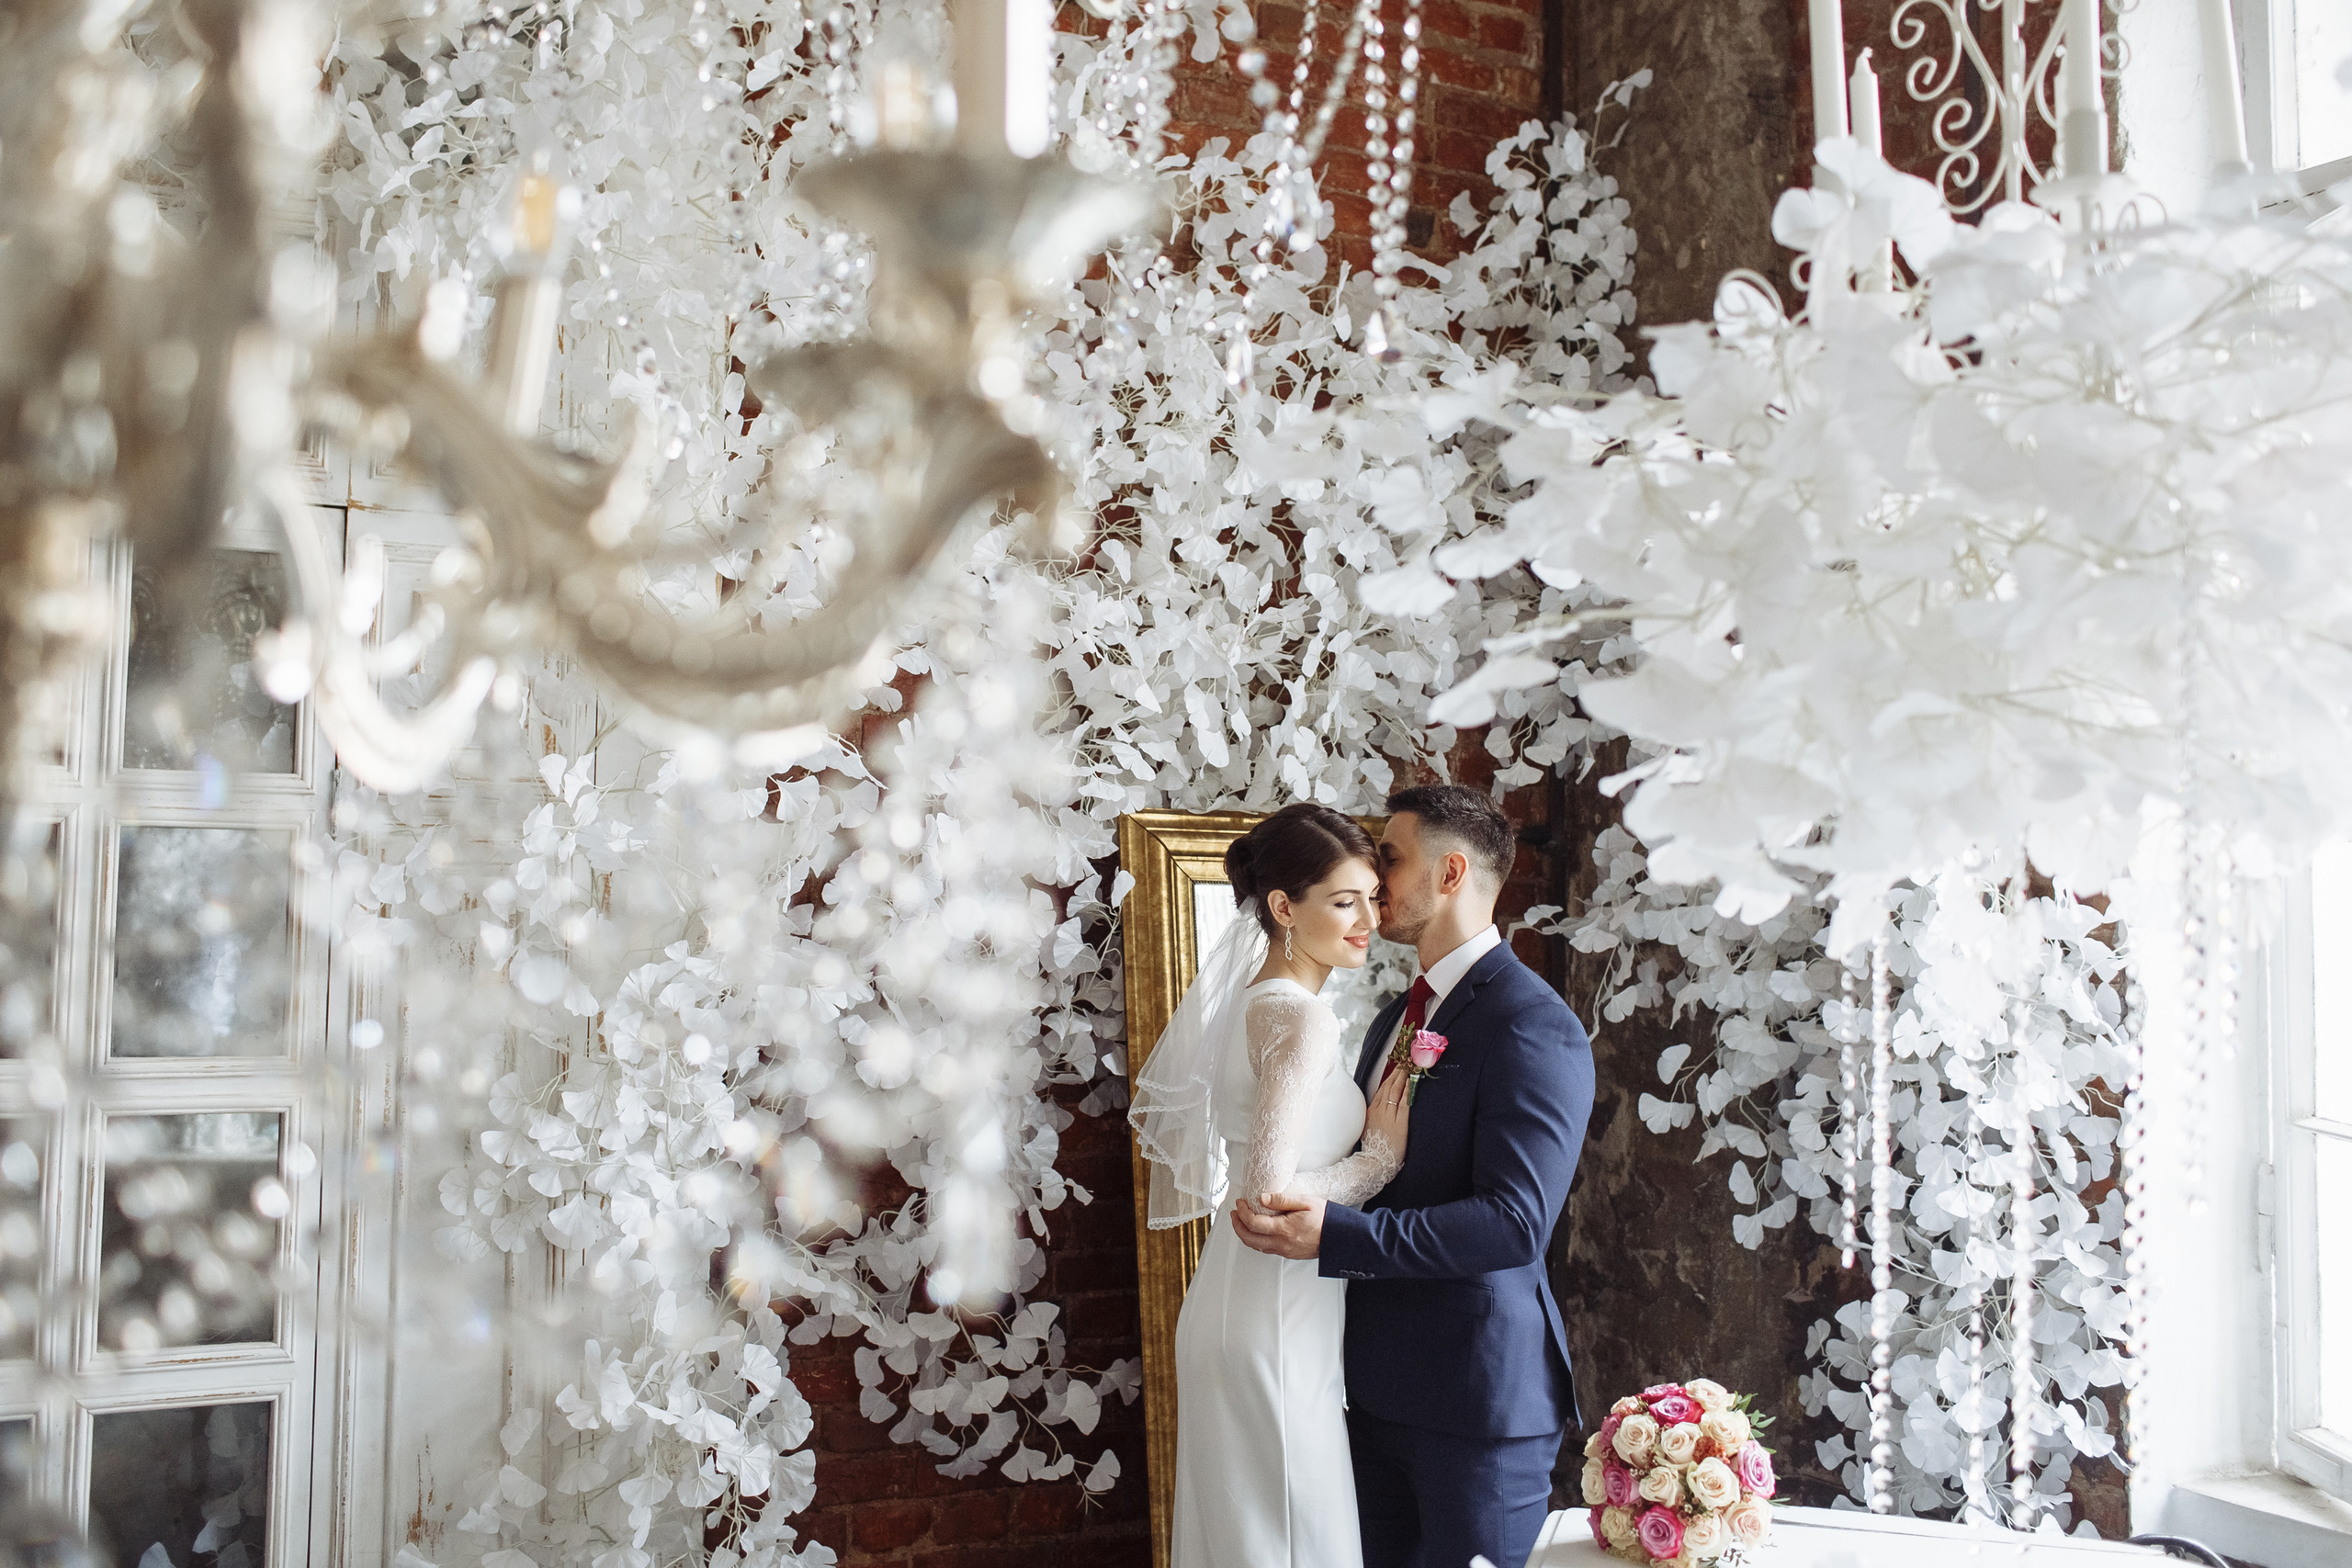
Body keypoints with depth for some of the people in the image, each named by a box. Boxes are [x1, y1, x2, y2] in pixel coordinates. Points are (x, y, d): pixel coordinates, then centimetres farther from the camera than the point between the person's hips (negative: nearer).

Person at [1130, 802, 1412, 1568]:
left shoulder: (1251, 1001, 8)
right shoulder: (1303, 1018, -19)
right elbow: (1271, 1192, -26)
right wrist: (1381, 1155, -12)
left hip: (1233, 1297, 9)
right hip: (1276, 1322, -9)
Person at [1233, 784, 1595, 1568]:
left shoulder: (1533, 1026, -15)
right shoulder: (1396, 1018, 14)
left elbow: (1514, 1222, -24)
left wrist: (1334, 1234, -27)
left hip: (1480, 1394, -8)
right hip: (1382, 1387, 8)